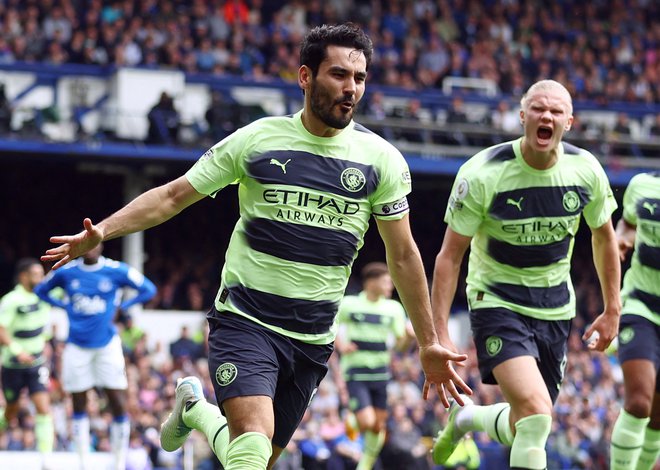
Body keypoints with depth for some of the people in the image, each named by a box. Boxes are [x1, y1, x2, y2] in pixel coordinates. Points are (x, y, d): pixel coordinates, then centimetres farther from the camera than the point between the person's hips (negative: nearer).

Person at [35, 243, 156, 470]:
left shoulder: (117, 271, -5)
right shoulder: (65, 272, 0)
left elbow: (148, 289, 5)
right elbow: (41, 291, 16)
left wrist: (120, 307, -5)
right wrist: (66, 306, 1)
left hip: (107, 344, -2)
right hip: (77, 346, 2)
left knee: (118, 404, -6)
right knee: (79, 406, 4)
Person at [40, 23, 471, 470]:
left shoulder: (383, 160, 0)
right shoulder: (257, 140, -4)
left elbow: (403, 256, 8)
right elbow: (173, 196, 2)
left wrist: (429, 344, 8)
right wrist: (101, 232, -11)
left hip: (313, 337, 3)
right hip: (244, 320, -3)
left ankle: (196, 409, 39)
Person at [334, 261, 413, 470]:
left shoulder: (394, 308, 3)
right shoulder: (349, 304, -5)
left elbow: (401, 342, 5)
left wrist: (409, 335, -17)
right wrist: (340, 344, -10)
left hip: (381, 372, 4)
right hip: (356, 372, -4)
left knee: (379, 425, 5)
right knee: (366, 422, -16)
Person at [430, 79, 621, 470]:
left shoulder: (586, 170, -8)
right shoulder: (483, 173, -18)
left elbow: (604, 236, 12)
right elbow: (450, 256, -12)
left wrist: (612, 310, 12)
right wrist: (439, 334, -16)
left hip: (555, 309, 5)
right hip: (497, 302, -5)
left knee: (524, 426, 12)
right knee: (537, 412, -25)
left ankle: (466, 418, 44)